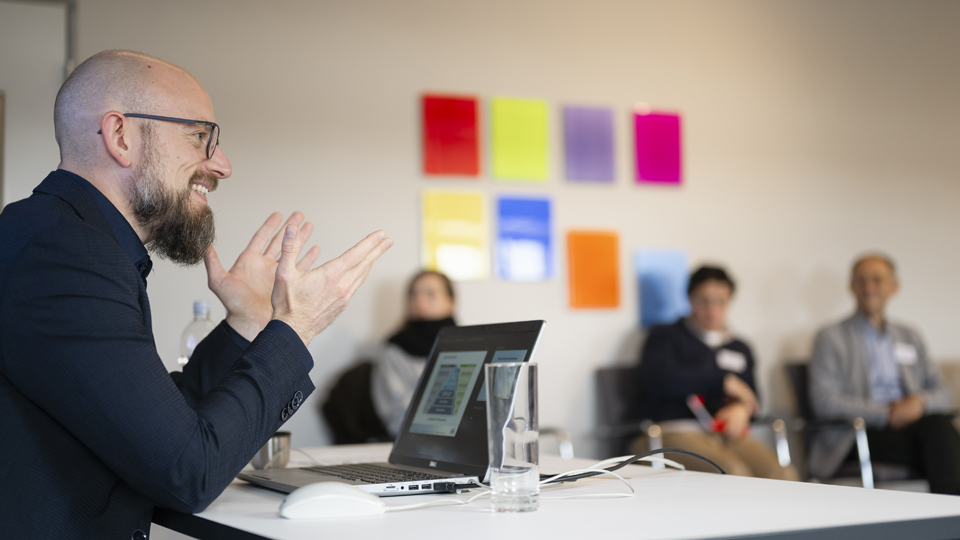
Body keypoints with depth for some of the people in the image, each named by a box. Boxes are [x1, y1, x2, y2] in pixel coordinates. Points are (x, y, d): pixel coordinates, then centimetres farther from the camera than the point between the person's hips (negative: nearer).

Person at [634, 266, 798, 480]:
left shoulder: (739, 348, 27)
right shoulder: (666, 336, 12)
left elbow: (751, 396, 20)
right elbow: (658, 379, -7)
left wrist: (742, 409, -7)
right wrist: (724, 382, -4)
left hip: (726, 433, 5)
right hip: (674, 431, -5)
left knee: (783, 474, -24)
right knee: (735, 475, -34)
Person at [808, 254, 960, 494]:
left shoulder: (911, 337, 24)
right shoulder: (831, 337, 7)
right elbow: (824, 401, -6)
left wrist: (921, 402, -7)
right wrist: (885, 412, -14)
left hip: (912, 423, 5)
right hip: (860, 434, -4)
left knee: (939, 423, -32)